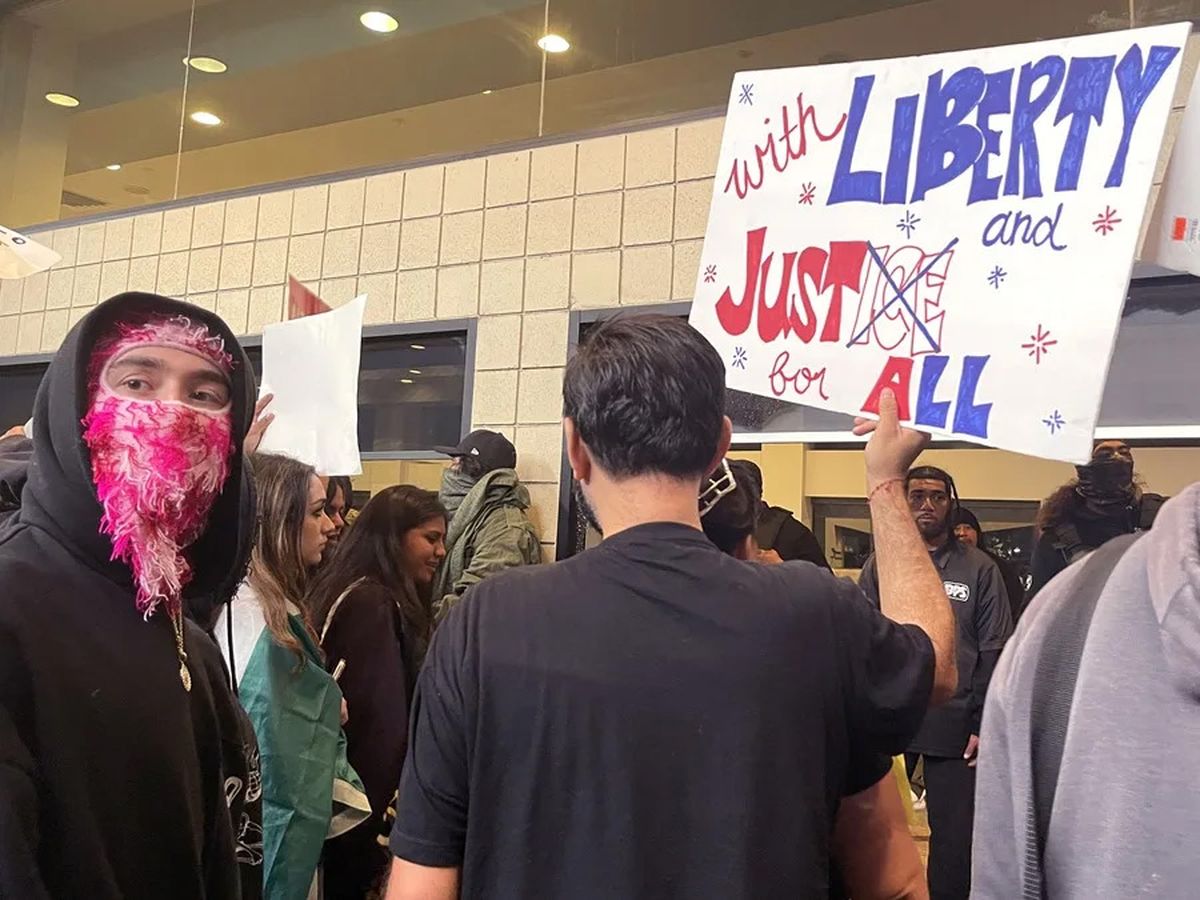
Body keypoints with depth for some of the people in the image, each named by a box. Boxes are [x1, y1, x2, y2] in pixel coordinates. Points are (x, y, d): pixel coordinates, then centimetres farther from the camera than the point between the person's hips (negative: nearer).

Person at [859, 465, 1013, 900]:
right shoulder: (880, 565, 7)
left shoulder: (979, 569, 4)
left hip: (955, 726, -1)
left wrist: (984, 724, -5)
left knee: (954, 838, 6)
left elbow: (995, 652, 1)